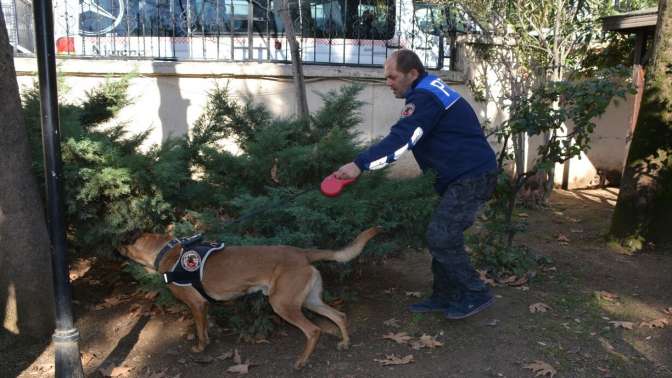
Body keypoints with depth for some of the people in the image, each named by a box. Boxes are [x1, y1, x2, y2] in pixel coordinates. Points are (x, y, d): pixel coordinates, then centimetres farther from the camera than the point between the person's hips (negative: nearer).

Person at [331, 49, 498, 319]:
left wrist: (360, 164, -34)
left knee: (441, 238, -10)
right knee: (442, 235, 12)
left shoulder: (425, 98, -18)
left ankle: (476, 295, 3)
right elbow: (405, 137, 17)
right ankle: (445, 296, 21)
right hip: (466, 175, 11)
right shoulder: (430, 91, 16)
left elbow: (401, 138, -29)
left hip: (472, 176, -11)